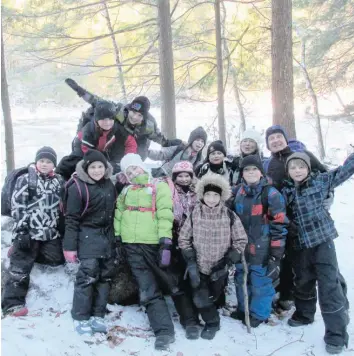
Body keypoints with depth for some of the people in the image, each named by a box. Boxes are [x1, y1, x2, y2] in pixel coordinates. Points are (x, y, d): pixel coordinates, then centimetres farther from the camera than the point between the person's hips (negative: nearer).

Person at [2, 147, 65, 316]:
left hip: (50, 232, 5)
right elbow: (17, 206, -7)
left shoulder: (58, 181, 11)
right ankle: (12, 303, 3)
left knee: (57, 259, 1)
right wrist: (23, 229, -14)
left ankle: (25, 252, 19)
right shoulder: (25, 179, -2)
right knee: (20, 266, -5)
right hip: (28, 231, -5)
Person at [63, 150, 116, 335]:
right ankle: (81, 318, 1)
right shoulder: (78, 187, -10)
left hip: (107, 236, 6)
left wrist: (115, 238, 16)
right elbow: (71, 219, -10)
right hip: (88, 236, -6)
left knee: (105, 276, 6)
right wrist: (70, 246, -12)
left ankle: (97, 316, 15)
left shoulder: (110, 186, 7)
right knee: (87, 275, -12)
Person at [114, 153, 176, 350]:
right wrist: (117, 240, 12)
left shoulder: (159, 187, 0)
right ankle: (164, 331, 5)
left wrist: (166, 242, -19)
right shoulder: (126, 191, 18)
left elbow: (165, 215, -10)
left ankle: (165, 330, 20)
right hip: (132, 247, 5)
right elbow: (119, 217, 21)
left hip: (153, 245, -4)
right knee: (148, 290, 1)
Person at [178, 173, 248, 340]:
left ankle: (212, 322, 46)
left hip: (219, 269, 0)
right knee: (200, 298, -7)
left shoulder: (230, 216, -12)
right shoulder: (194, 215, -10)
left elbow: (241, 241, -5)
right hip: (199, 266, 0)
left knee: (213, 296, 16)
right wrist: (190, 261, -10)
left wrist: (227, 262, -13)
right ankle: (212, 323, 22)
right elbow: (183, 239, -1)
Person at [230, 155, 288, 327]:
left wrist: (275, 255, -15)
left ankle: (259, 314, 27)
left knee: (260, 284, 6)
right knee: (241, 281, 20)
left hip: (262, 250, -6)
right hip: (241, 248, 6)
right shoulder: (237, 192, 5)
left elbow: (279, 226, -13)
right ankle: (243, 309, 40)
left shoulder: (271, 194, -12)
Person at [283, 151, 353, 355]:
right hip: (301, 244, 4)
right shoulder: (286, 191, 3)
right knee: (303, 282, 20)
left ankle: (336, 334, 7)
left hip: (323, 240, -3)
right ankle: (304, 314, 44)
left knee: (329, 286, -4)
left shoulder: (321, 181, -3)